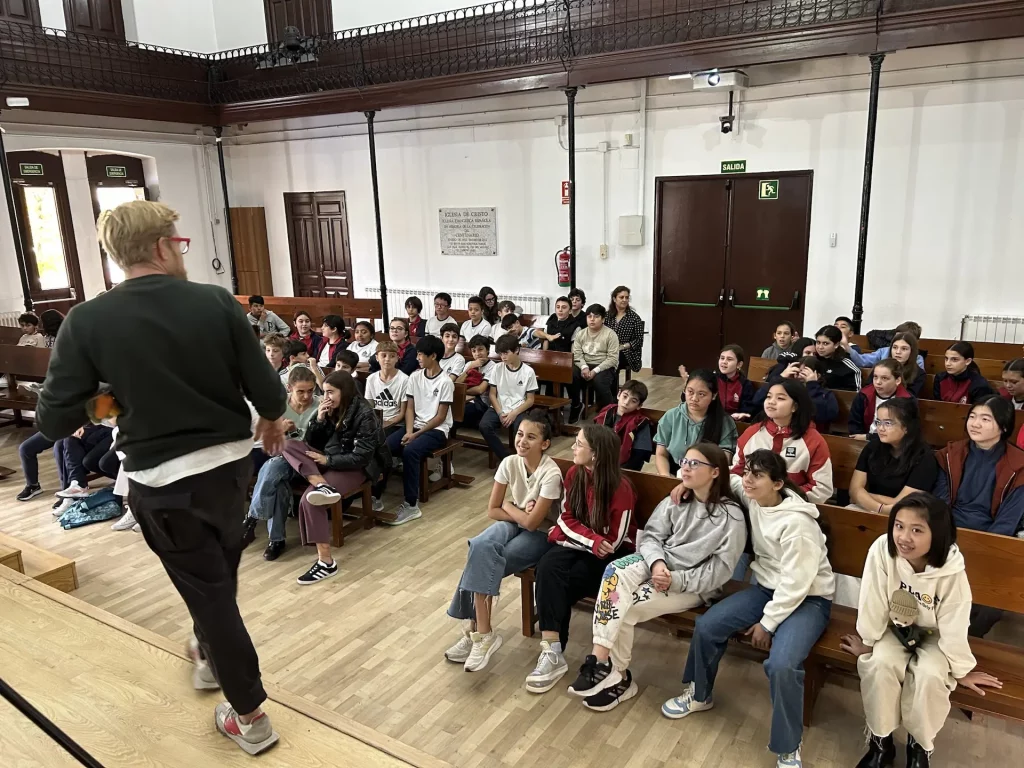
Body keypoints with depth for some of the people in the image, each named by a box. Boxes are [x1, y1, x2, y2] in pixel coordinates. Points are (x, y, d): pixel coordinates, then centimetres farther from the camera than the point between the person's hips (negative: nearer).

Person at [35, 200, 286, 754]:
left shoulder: (88, 321, -12)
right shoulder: (217, 302, -10)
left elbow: (54, 423, -10)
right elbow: (268, 391, -8)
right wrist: (271, 421, 14)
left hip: (162, 480, -2)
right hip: (230, 464, 2)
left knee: (206, 590, 12)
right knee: (221, 572, 28)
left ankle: (250, 715, 24)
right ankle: (211, 655, 53)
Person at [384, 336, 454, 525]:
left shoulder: (445, 382, -10)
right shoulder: (415, 377, 7)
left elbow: (440, 417, -11)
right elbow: (410, 408, 7)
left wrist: (416, 434, -15)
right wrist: (409, 431, -11)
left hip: (437, 430, -6)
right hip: (415, 426, 6)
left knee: (409, 451, -34)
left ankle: (411, 505, -27)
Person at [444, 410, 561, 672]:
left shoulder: (551, 474, -23)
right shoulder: (509, 463, -8)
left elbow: (532, 523, -22)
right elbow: (493, 511, -2)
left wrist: (509, 506, -9)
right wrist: (521, 512, -14)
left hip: (540, 534, -5)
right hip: (513, 524, 5)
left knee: (485, 563, -27)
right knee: (481, 546, -28)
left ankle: (476, 630, -12)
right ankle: (482, 632, -21)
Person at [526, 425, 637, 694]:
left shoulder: (621, 489, -23)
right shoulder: (574, 474, -4)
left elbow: (613, 542, -18)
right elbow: (567, 518, -1)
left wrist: (580, 537, -15)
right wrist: (592, 540, -17)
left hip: (611, 553, -5)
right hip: (578, 543, 5)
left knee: (564, 583, -26)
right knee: (548, 567, -26)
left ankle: (554, 652, -6)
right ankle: (551, 650, -26)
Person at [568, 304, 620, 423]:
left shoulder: (610, 334, -5)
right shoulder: (581, 334, 10)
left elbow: (613, 358, -12)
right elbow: (576, 354, 1)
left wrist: (595, 370, -21)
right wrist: (584, 367, -20)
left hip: (605, 367, -4)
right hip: (585, 365, 4)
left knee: (599, 381, -36)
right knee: (570, 375, -26)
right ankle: (576, 405, -2)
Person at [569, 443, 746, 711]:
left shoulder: (732, 516, -9)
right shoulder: (676, 501, 7)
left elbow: (719, 570, -12)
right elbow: (650, 536, 1)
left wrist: (676, 580, -21)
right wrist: (657, 563, -20)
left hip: (694, 585, -5)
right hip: (659, 564, 5)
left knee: (625, 608, -23)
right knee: (616, 572, -29)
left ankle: (614, 674, -1)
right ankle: (601, 662, -29)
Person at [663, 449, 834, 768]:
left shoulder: (796, 522, -28)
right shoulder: (752, 497, -6)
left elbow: (796, 583, -24)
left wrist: (767, 624, -16)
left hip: (808, 598, -7)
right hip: (768, 587, 7)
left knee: (781, 664, -30)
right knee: (707, 625, -7)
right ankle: (698, 694, 20)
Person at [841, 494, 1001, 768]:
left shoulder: (951, 569, -30)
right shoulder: (882, 550, -31)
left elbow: (954, 625, -17)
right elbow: (873, 603, -18)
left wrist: (961, 670, -4)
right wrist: (866, 642, -6)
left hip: (933, 635, -1)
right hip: (894, 628, 1)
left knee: (930, 676, -26)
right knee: (879, 665, -25)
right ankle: (880, 741, -1)